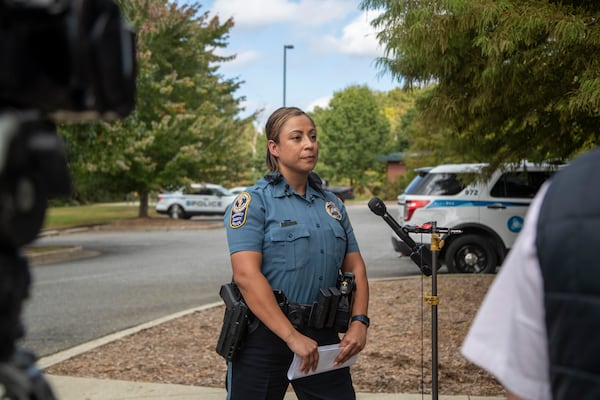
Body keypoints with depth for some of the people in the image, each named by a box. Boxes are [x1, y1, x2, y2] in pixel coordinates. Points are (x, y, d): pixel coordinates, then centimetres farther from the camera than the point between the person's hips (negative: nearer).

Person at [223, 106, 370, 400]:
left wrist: (359, 322, -3)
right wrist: (292, 337, -24)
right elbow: (247, 275, -18)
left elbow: (355, 268, 14)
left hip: (323, 336, 5)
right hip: (265, 334, -5)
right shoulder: (253, 202, -7)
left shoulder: (331, 204, 12)